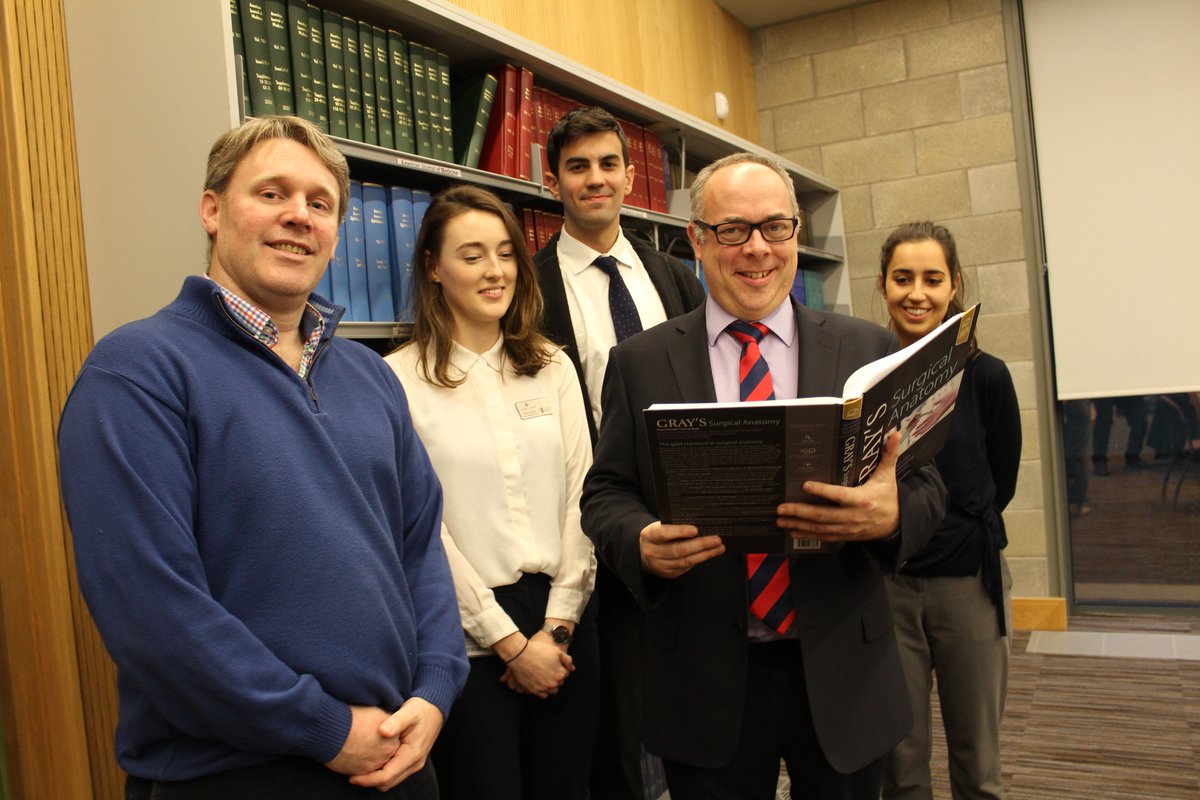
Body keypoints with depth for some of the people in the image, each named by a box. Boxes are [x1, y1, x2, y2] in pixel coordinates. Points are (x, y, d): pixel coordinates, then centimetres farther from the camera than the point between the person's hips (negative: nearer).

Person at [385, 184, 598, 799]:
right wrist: (509, 641, -8)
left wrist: (558, 624, -4)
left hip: (563, 621, 4)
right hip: (469, 633, -3)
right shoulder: (401, 379, -5)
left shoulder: (552, 368, 7)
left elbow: (580, 495, 4)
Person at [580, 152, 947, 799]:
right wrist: (643, 543, -20)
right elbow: (605, 493, 1)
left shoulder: (869, 350, 2)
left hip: (841, 672, 2)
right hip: (706, 683, -1)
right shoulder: (639, 363, 1)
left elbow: (925, 484, 2)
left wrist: (892, 515, -21)